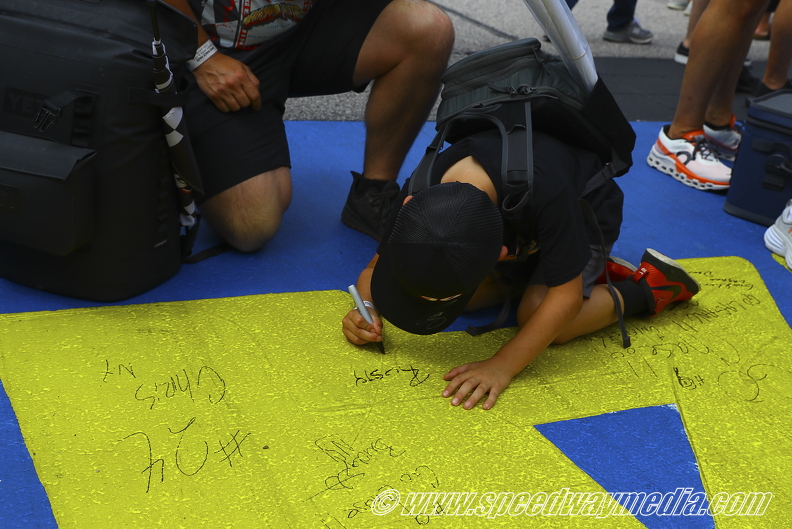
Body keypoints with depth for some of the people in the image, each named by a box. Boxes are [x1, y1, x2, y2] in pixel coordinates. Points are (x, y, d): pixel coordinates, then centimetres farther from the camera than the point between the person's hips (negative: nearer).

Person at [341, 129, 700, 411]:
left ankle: (647, 288, -4)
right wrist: (368, 311, -37)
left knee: (536, 312, -26)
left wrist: (502, 366, -45)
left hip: (585, 217, -5)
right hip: (519, 230, 5)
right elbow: (375, 269, -16)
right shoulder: (421, 193, -33)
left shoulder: (546, 193, -48)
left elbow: (566, 297, -40)